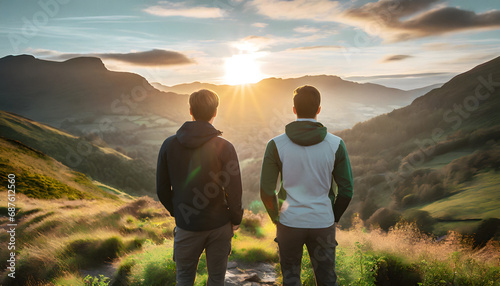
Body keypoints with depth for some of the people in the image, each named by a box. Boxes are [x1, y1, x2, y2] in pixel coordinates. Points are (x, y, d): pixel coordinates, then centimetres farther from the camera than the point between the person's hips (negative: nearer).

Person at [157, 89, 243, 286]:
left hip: (186, 226, 2)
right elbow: (234, 190, -12)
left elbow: (162, 189, 0)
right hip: (219, 225, -1)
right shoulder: (224, 147, -15)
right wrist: (236, 220, 4)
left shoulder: (169, 145, -6)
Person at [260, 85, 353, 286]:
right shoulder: (335, 145, -8)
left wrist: (276, 218, 10)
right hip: (323, 224, 1)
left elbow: (266, 192, -7)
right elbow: (346, 190, -3)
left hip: (289, 224, 0)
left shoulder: (276, 145, -10)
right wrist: (333, 218, 12)